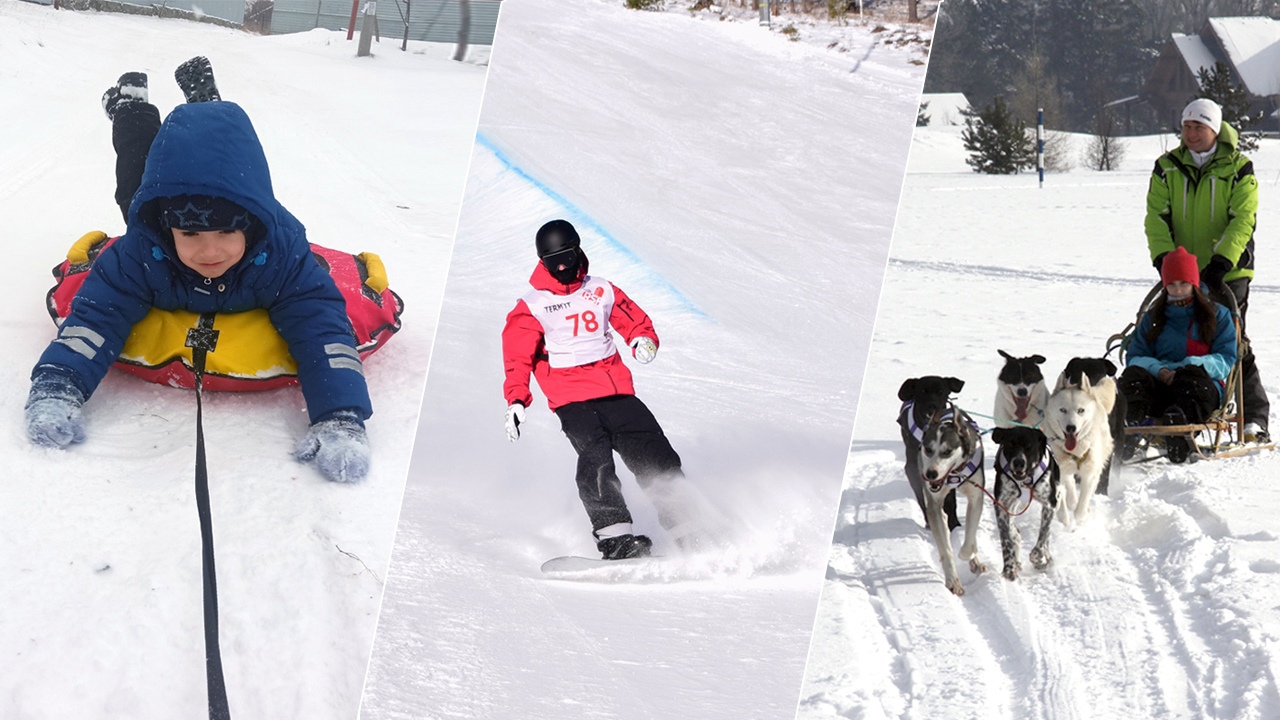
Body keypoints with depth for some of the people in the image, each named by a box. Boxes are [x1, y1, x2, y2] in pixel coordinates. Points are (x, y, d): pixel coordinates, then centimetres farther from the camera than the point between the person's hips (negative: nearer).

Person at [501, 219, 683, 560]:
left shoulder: (601, 291, 14)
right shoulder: (531, 308, 5)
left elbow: (635, 320, 22)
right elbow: (517, 357, 0)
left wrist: (643, 338, -2)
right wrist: (516, 400, -14)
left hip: (617, 392, 4)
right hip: (571, 400, -3)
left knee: (657, 457, -6)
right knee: (596, 458, -27)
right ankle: (614, 536, -33)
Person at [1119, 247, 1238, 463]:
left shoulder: (1217, 315, 15)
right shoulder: (1153, 318, 23)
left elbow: (1226, 359, 3)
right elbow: (1135, 356, 12)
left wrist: (1191, 365, -16)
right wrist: (1159, 370, -11)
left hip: (1204, 388, -2)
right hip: (1159, 387, 2)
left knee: (1193, 376, -37)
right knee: (1133, 375, -30)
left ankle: (1178, 426, -64)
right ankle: (1128, 431, -56)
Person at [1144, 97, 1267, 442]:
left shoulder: (1238, 169, -2)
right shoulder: (1167, 167, 6)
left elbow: (1243, 220, -9)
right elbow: (1156, 216, 0)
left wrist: (1221, 262, -21)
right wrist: (1164, 257, -15)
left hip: (1228, 273, -3)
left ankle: (1256, 418, 2)